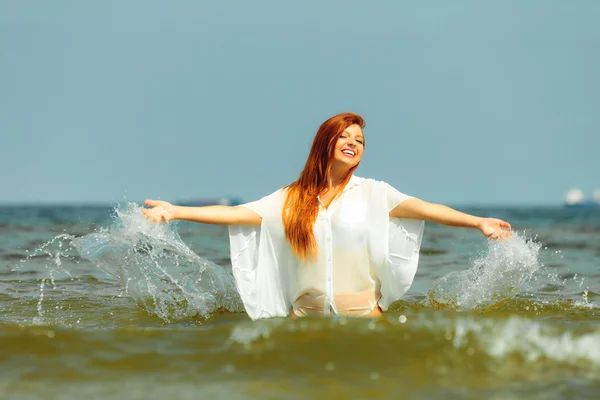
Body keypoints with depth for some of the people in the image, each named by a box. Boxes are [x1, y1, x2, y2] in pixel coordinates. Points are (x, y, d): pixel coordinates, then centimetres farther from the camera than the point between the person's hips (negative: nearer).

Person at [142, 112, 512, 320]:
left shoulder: (374, 193, 0)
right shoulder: (292, 198, 5)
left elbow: (423, 208, -13)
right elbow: (237, 214, -2)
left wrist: (478, 222, -27)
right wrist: (176, 212, -10)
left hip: (362, 313, -1)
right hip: (305, 313, 1)